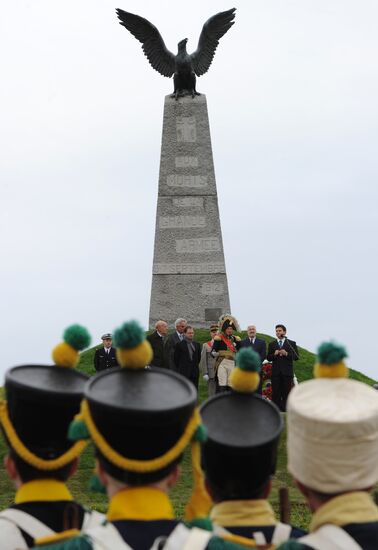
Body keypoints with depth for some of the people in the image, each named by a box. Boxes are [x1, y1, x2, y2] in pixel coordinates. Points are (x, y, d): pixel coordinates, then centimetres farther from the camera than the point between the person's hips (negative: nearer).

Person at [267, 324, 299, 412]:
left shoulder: (291, 343, 8)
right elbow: (269, 358, 9)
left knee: (286, 393, -2)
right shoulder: (271, 344, 14)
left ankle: (284, 410, 1)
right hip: (276, 372, 1)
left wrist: (286, 354, -13)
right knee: (276, 393, -1)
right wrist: (274, 354, -10)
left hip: (287, 372, -1)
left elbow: (296, 357, 1)